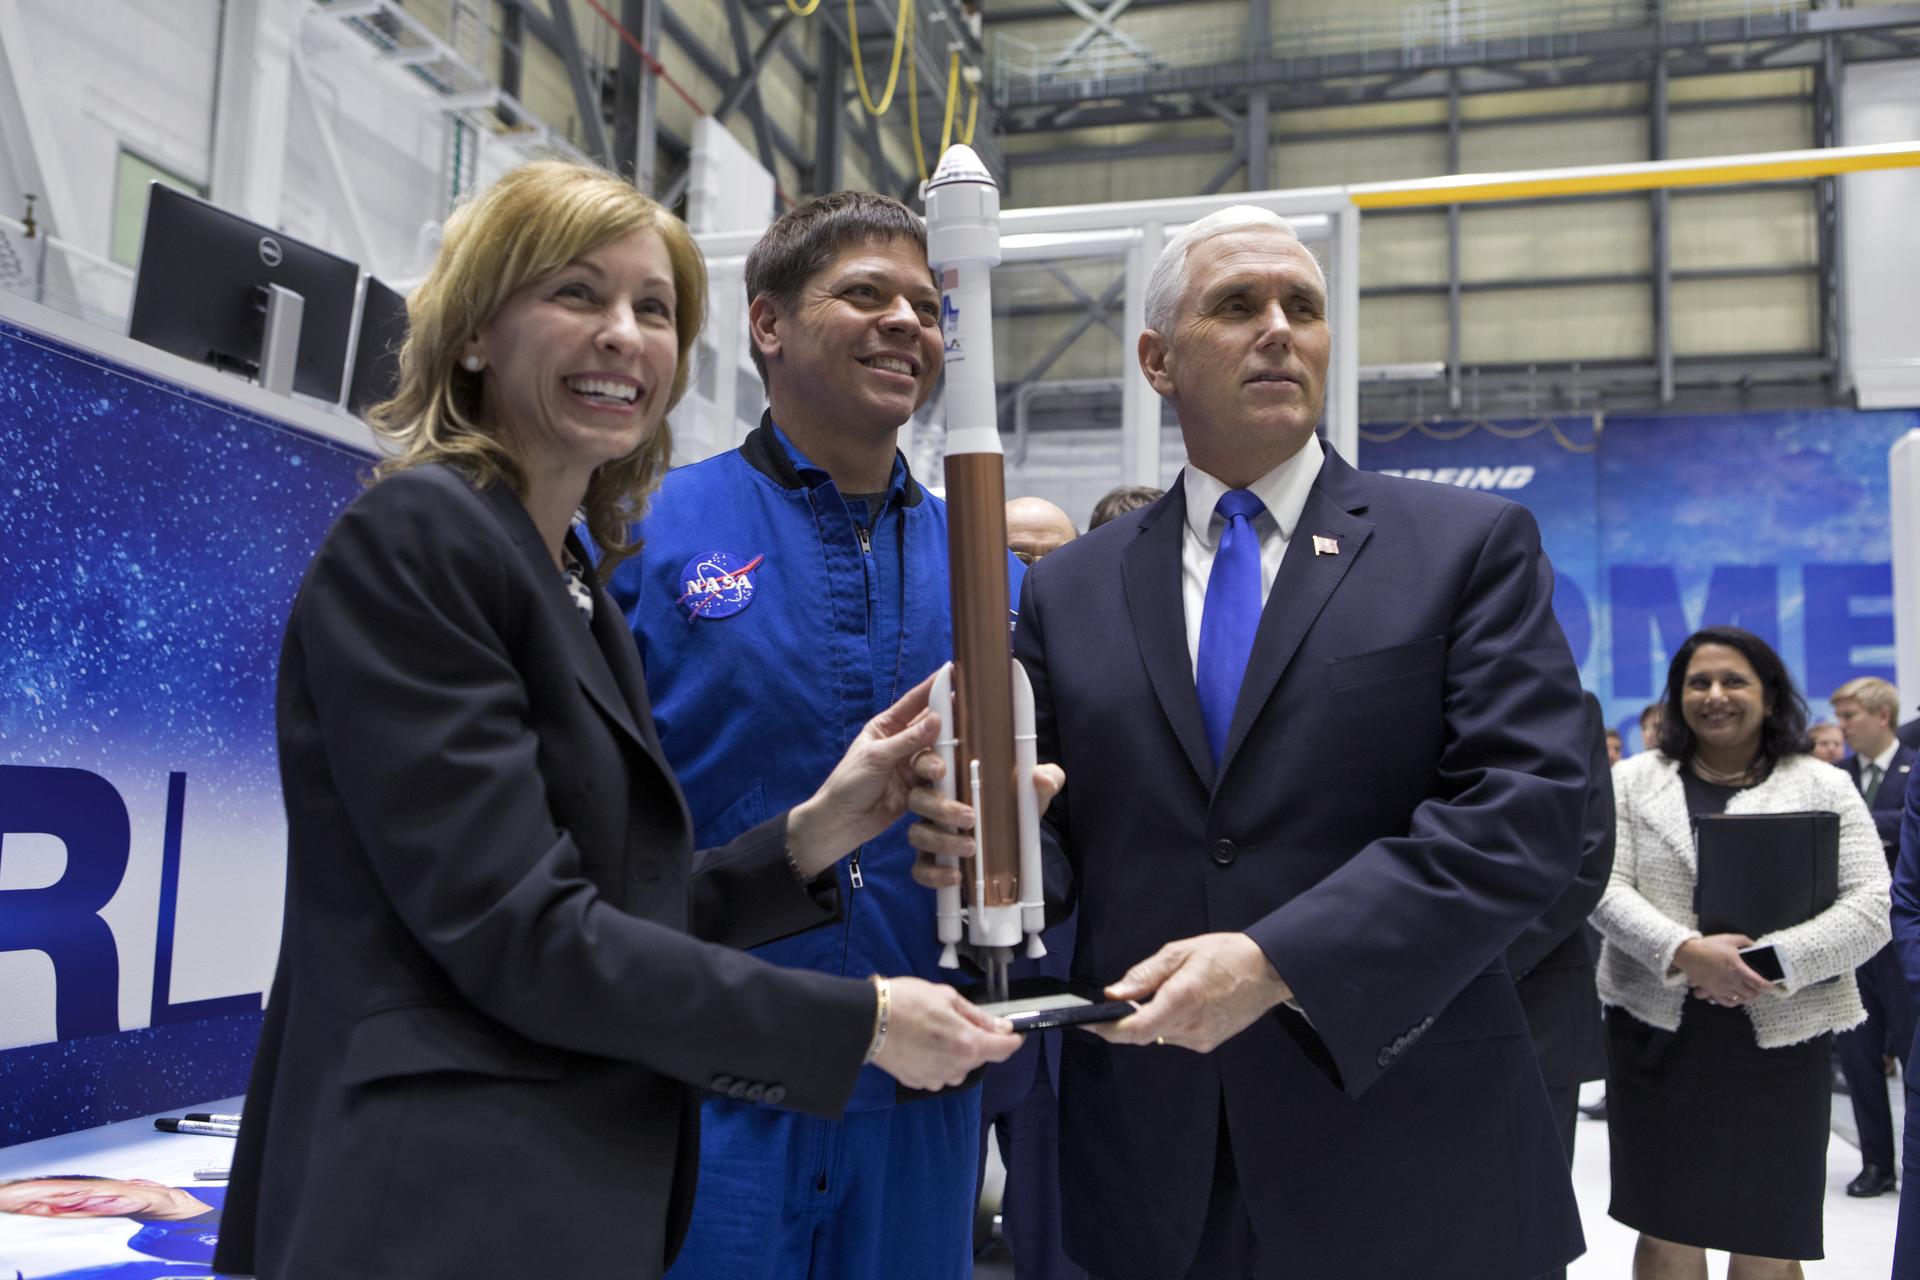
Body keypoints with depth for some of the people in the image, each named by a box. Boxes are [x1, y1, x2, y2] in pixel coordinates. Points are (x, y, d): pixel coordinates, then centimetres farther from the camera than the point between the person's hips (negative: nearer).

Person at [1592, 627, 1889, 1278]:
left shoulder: (1825, 786, 5)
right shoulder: (1634, 780, 7)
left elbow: (1871, 907, -4)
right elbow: (1603, 888, -3)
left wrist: (1771, 960, -18)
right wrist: (1684, 951, -19)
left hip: (1781, 1040, 0)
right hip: (1657, 1034, 0)